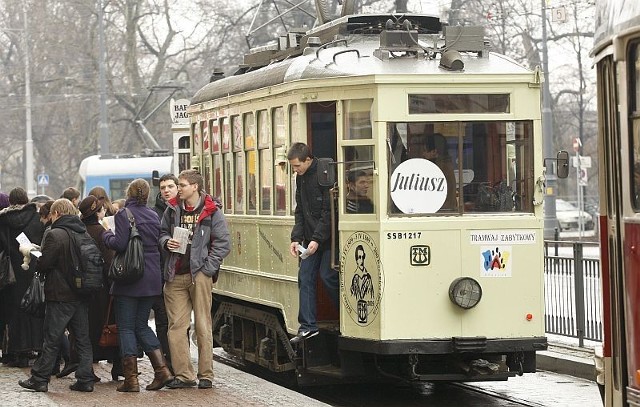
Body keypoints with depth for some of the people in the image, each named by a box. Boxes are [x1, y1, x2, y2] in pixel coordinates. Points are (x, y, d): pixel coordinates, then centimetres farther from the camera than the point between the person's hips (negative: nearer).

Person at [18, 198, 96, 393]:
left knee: (51, 340, 1)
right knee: (83, 338, 8)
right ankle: (85, 379, 8)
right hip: (81, 295, 6)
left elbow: (44, 264, -14)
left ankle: (39, 379, 7)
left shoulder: (55, 235, -14)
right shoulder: (84, 234, 6)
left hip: (60, 296, -6)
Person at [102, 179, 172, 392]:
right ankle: (161, 369, 4)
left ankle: (131, 378, -2)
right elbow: (159, 243, 8)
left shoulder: (124, 214, -10)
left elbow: (120, 244, -19)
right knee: (142, 325, 16)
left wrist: (106, 235, -1)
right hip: (151, 279, 6)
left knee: (126, 328, 1)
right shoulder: (153, 216, 9)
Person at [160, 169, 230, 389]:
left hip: (199, 274, -4)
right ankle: (183, 374, 5)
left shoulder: (211, 212, -2)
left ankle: (206, 375, 5)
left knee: (203, 326, 0)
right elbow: (162, 233, 22)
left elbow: (223, 243, -4)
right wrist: (167, 242, -1)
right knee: (176, 326, 1)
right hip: (175, 276, 4)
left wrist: (207, 267, -9)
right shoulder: (173, 209, 11)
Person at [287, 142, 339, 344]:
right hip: (311, 239, 8)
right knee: (305, 277, 2)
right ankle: (307, 326, 3)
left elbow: (329, 212, -18)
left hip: (327, 238, -8)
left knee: (328, 276, -9)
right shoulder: (301, 178, 10)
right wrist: (296, 238, 3)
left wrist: (317, 239, -20)